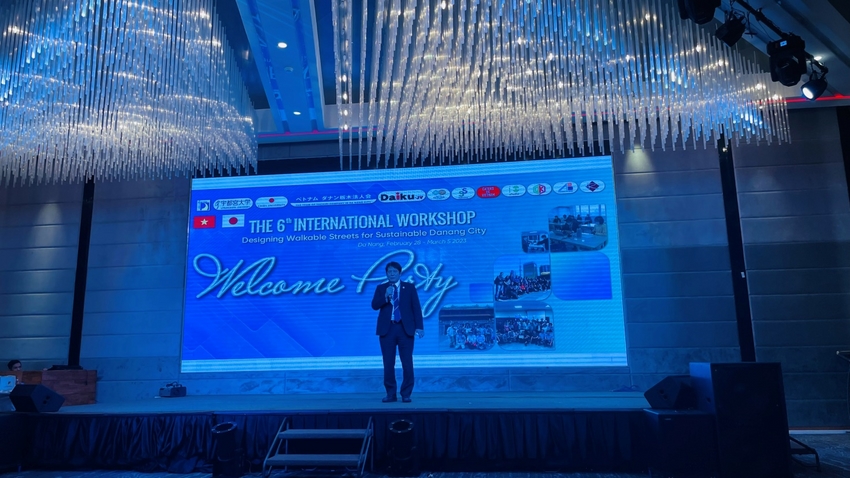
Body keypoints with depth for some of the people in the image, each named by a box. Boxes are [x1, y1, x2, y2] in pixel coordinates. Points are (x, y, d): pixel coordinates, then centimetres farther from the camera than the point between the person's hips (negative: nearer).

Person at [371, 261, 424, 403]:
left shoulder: (409, 287, 8)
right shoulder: (381, 288, 11)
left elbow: (416, 307, 3)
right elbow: (374, 305, -2)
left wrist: (419, 326, -5)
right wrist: (385, 296, -18)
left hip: (405, 328, -1)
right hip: (387, 329, 1)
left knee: (407, 363, -2)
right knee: (388, 363, 2)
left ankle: (406, 394, 9)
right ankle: (390, 394, 13)